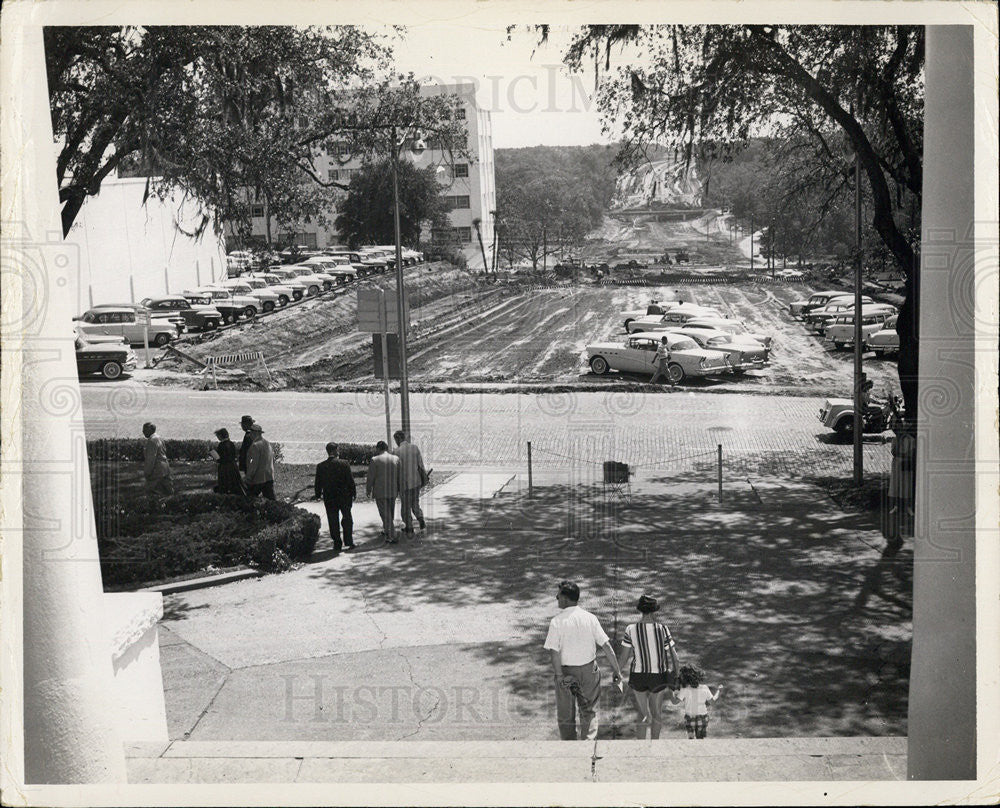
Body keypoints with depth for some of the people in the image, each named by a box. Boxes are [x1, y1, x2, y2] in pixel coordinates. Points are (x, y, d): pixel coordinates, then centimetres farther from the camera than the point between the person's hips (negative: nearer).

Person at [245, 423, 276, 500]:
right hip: (269, 478, 7)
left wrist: (248, 477, -14)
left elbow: (254, 463, -19)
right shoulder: (268, 444, 12)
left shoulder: (255, 445, -15)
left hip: (258, 479, -7)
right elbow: (272, 461, 17)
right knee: (270, 499, 5)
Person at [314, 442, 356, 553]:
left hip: (329, 498, 1)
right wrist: (353, 493, 4)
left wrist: (318, 495, 13)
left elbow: (318, 483, -1)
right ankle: (349, 542, 16)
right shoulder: (344, 464, -12)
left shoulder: (320, 466, -7)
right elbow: (351, 480, -8)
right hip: (345, 496, -1)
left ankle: (337, 544, 10)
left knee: (333, 522, 9)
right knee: (347, 519, 15)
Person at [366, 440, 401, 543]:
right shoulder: (396, 459, 1)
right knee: (390, 513, 21)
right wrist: (399, 489, 17)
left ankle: (391, 537, -6)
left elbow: (371, 477, -8)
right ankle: (386, 530, 38)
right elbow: (399, 476, 6)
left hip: (380, 492, -4)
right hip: (392, 491, 4)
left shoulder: (375, 460, -11)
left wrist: (368, 490, 4)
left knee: (385, 514, -1)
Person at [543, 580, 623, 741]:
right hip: (589, 670, 2)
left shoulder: (557, 622, -12)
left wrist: (560, 676, -15)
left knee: (565, 714, 14)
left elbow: (554, 652, -18)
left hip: (566, 672, -2)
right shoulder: (590, 618, -5)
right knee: (589, 711, 18)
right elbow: (606, 646, -4)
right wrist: (617, 670, 1)